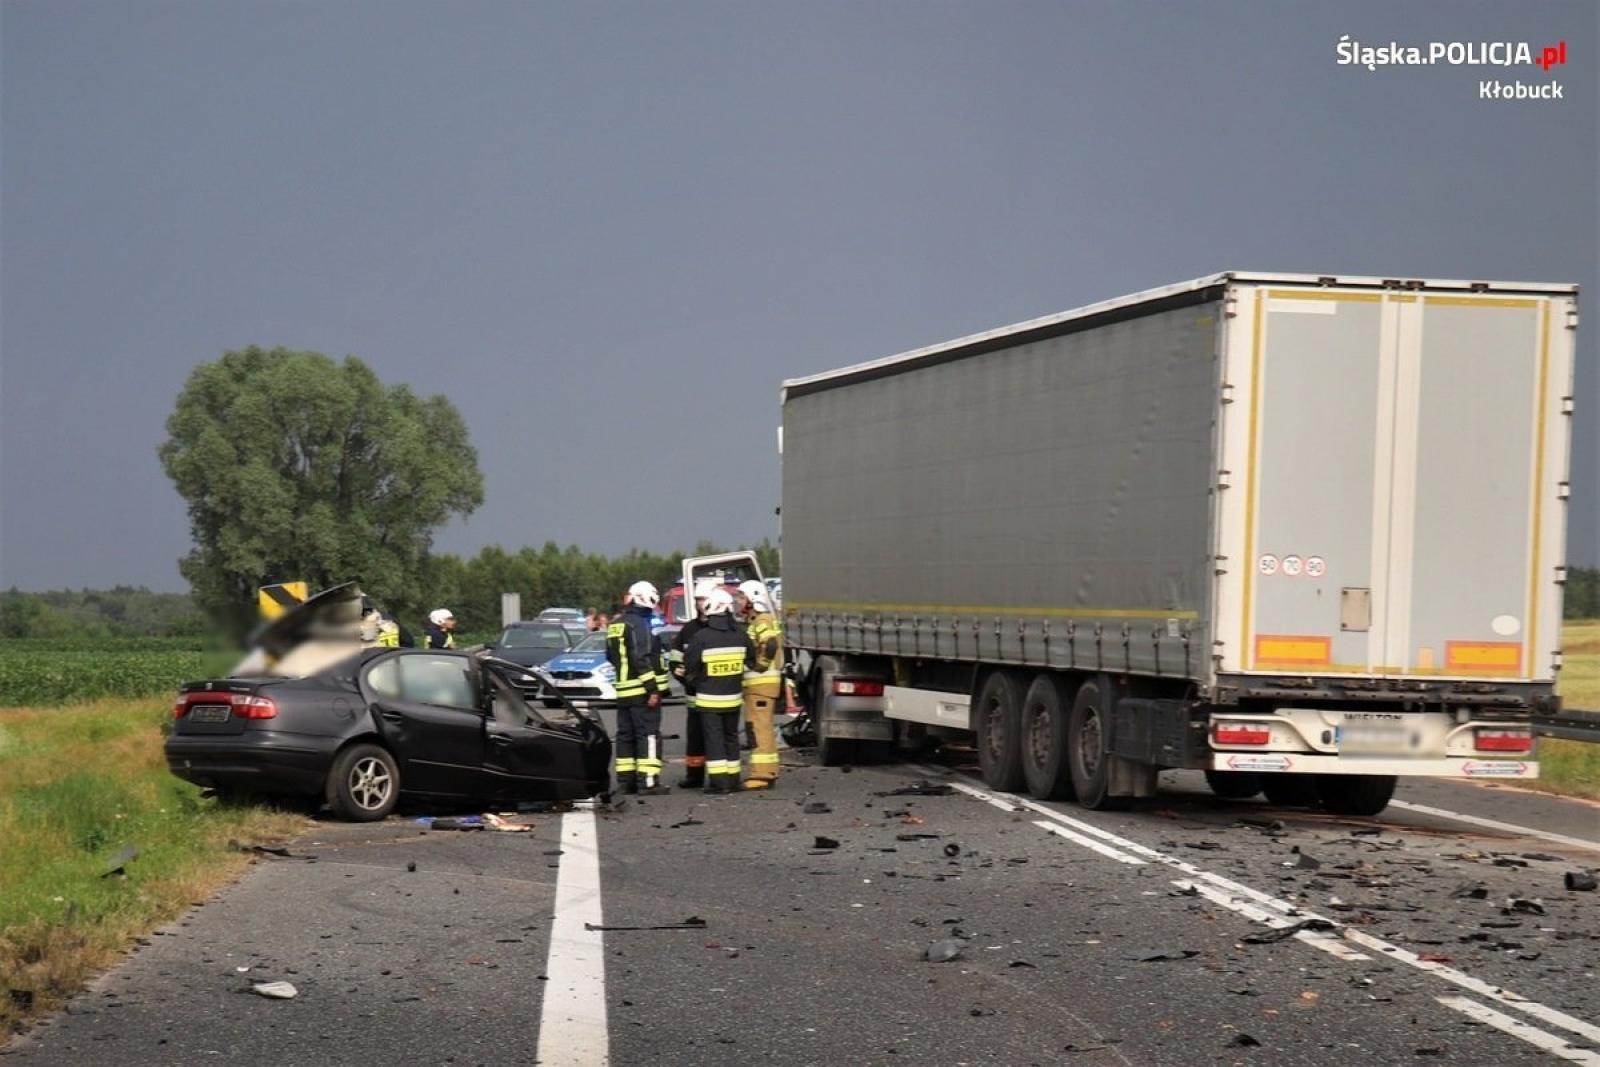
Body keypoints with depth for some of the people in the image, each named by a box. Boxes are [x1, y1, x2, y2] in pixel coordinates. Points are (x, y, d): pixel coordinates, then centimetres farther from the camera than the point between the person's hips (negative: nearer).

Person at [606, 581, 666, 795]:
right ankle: (648, 781, -10)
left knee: (625, 735, 14)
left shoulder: (614, 626, 14)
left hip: (623, 689, 9)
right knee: (648, 735, -7)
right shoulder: (639, 625, -15)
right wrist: (653, 689, -20)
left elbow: (610, 656, 22)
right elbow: (642, 659, -21)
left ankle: (625, 780, 17)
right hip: (641, 691, -9)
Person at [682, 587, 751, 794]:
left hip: (708, 699, -5)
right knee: (731, 737, 15)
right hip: (733, 697, 5)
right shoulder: (740, 636, 1)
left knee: (713, 738, -1)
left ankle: (719, 780, -6)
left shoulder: (700, 637, -14)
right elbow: (751, 661, 11)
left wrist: (692, 684, 11)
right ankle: (732, 778, 19)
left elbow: (690, 668, -8)